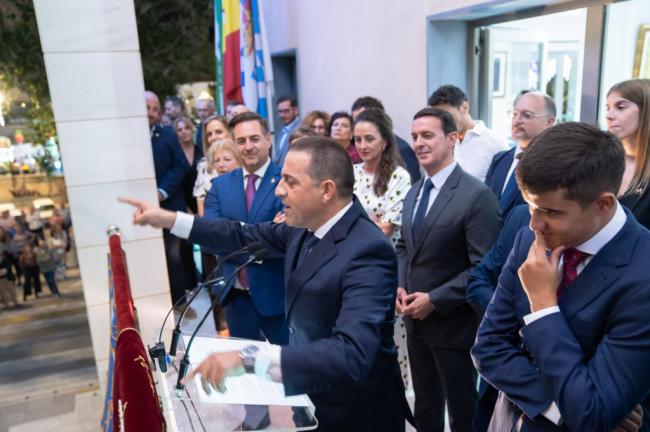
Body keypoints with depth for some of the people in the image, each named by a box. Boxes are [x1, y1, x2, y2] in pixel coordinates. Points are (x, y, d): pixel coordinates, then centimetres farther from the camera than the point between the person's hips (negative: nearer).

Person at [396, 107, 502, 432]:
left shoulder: (476, 195, -17)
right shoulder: (413, 193, 9)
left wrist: (435, 300, -19)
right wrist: (400, 286, -2)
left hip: (452, 323, -7)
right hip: (415, 319, 7)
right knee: (425, 405, 24)